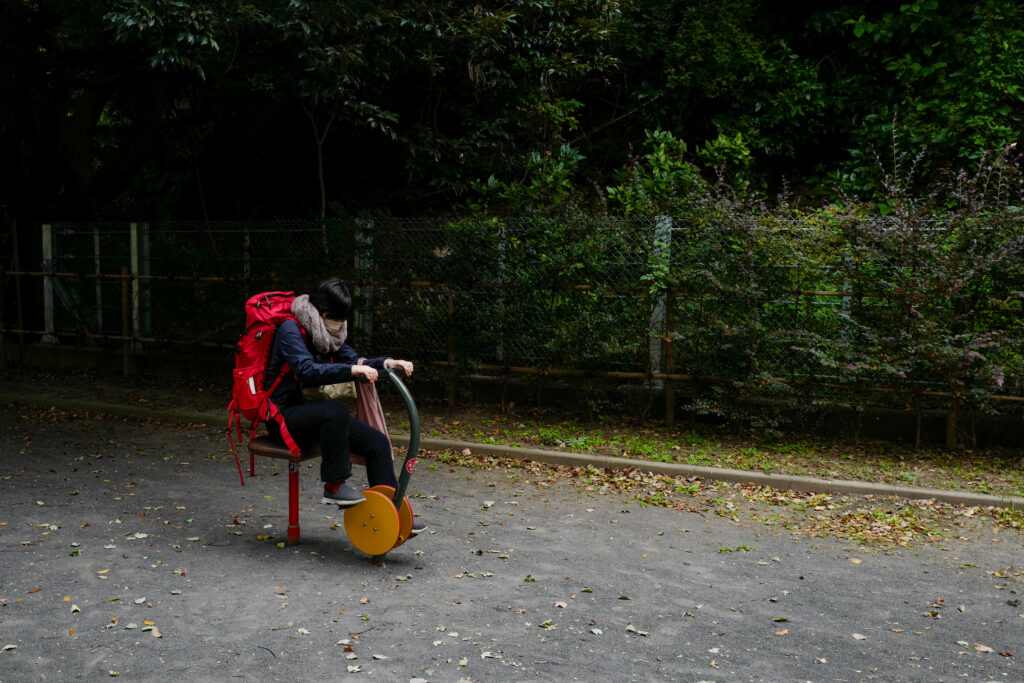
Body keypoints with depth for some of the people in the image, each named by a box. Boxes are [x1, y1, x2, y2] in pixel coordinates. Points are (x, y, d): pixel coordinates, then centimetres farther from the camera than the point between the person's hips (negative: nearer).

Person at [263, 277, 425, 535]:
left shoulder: (330, 332, 10)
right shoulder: (291, 330, -15)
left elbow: (353, 361, 8)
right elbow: (307, 371, -30)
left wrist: (386, 363, -12)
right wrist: (352, 369, -40)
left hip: (315, 413, 8)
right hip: (284, 416, -8)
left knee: (377, 441, -8)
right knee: (336, 410, -37)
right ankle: (334, 486, -23)